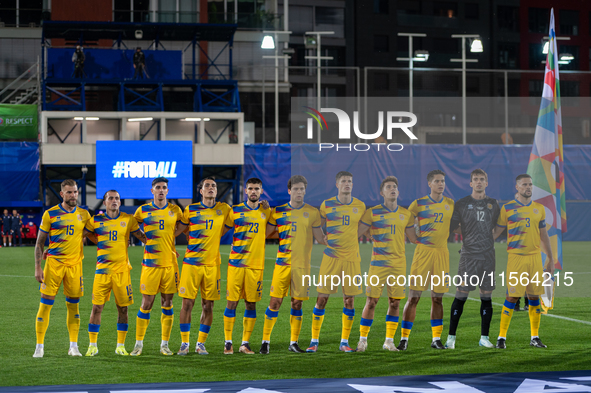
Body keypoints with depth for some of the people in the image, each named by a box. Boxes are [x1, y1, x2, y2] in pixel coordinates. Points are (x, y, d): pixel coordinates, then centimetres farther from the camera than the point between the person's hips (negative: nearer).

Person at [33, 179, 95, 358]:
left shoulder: (83, 214, 7)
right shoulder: (50, 214, -1)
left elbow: (94, 236, 18)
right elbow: (39, 242, 2)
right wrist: (38, 267, -3)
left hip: (75, 264, 2)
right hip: (53, 263, -2)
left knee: (73, 305, 4)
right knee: (46, 304, -3)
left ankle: (73, 346, 12)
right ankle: (39, 346, 4)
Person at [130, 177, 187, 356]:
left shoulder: (175, 210, 7)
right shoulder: (143, 210, 3)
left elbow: (184, 225, 23)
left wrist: (171, 235, 10)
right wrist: (145, 239, 6)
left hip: (170, 263, 2)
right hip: (150, 264, -2)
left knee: (167, 304, 4)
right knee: (146, 304, -3)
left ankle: (165, 344, 11)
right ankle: (139, 344, 5)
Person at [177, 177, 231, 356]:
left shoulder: (224, 209, 6)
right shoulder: (190, 210, 3)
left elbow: (226, 228, 21)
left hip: (212, 264, 1)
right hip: (191, 262, -1)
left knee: (208, 305, 2)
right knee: (187, 303, -4)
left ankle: (201, 343, 13)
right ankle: (184, 343, 6)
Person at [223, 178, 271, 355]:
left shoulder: (266, 211, 9)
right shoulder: (235, 210, 4)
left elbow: (267, 232, 20)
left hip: (256, 264, 2)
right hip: (236, 263, -2)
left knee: (251, 304, 3)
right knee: (232, 302, -4)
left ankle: (245, 343, 10)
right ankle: (228, 342, 3)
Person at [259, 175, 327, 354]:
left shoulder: (312, 212, 6)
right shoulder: (278, 212, 4)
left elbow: (321, 238, 9)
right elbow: (264, 233, 9)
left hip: (302, 264, 1)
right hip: (282, 262, -1)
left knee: (297, 303, 3)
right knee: (275, 301, -5)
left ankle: (294, 342, 13)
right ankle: (265, 340, 3)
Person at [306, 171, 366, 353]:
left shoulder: (360, 206, 5)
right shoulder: (326, 205, 2)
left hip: (351, 257, 1)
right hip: (330, 257, -1)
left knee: (349, 299, 2)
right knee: (322, 298, -4)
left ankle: (344, 342, 11)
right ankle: (314, 341, 4)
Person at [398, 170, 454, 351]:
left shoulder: (450, 204, 9)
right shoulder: (419, 203, 0)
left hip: (442, 252, 3)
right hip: (423, 252, -3)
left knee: (437, 298, 6)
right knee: (414, 296, -5)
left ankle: (436, 339, 12)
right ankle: (404, 338, 0)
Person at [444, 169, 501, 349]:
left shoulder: (493, 204, 11)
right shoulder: (461, 204, 3)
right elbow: (451, 226, 3)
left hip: (488, 255, 3)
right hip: (468, 255, -3)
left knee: (486, 296, 4)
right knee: (461, 295, -6)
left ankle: (484, 337, 10)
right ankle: (451, 336, 0)